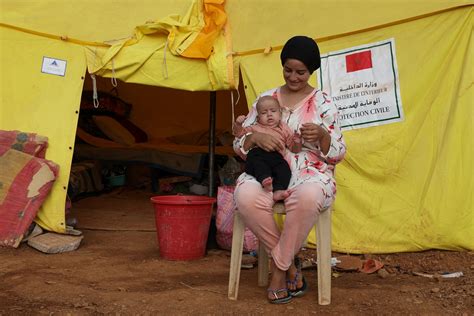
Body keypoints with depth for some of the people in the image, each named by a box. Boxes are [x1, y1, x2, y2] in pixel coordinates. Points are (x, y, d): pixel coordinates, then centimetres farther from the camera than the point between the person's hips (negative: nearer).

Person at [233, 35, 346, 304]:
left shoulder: (324, 103, 6)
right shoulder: (266, 98, 13)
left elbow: (338, 154, 4)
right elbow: (239, 144, 10)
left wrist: (322, 135, -17)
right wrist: (256, 137, -13)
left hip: (311, 174, -2)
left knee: (308, 197, -40)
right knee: (245, 196, -34)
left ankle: (279, 267, -16)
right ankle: (290, 262, -11)